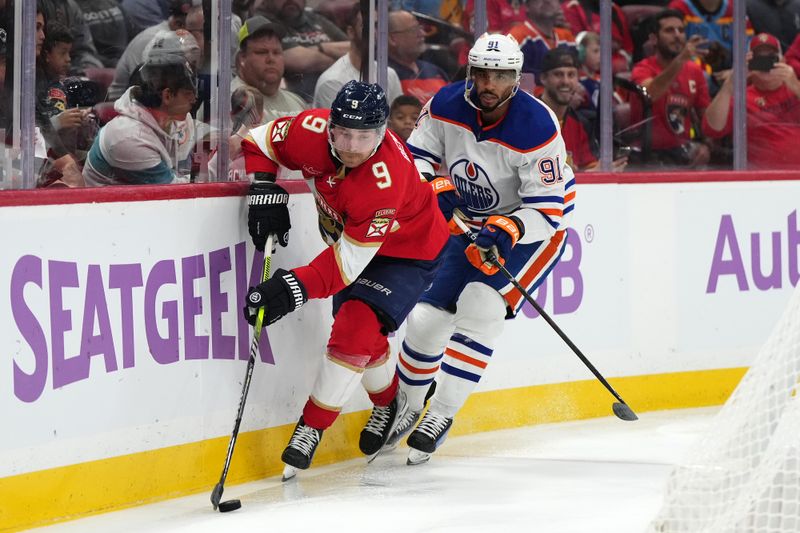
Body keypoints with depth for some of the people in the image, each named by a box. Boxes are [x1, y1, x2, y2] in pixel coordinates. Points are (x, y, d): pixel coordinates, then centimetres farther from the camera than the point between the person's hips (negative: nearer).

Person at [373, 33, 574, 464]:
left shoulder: (537, 129, -28)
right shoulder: (447, 106, -15)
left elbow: (548, 210, -26)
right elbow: (416, 155, 0)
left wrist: (508, 232, -41)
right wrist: (435, 187, -19)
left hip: (531, 228, -5)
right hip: (469, 222, 5)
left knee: (480, 307, -22)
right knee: (427, 315, 1)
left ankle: (442, 416, -13)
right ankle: (406, 408, 24)